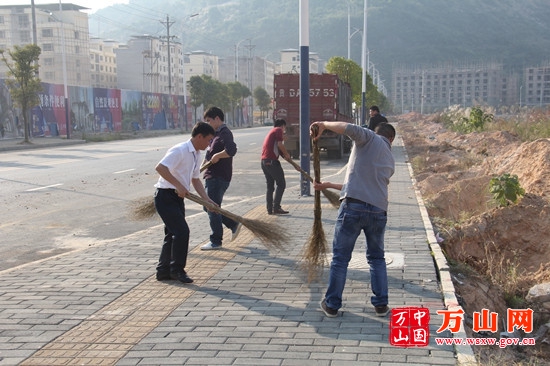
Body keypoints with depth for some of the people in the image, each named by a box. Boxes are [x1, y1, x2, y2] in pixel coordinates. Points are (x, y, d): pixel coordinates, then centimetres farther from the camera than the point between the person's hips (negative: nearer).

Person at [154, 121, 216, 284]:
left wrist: (206, 199, 7)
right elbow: (160, 168, -29)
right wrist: (178, 185, -29)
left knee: (173, 234, 13)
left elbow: (195, 179, 18)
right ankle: (177, 270, 2)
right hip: (165, 196, -10)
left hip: (177, 198, 10)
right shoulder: (180, 150, -18)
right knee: (182, 231, -12)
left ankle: (163, 271, 24)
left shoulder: (196, 154, 12)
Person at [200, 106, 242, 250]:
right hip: (212, 176, 10)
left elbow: (231, 150, -34)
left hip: (219, 178, -10)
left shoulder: (224, 133, -15)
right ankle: (234, 224, 24)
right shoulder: (216, 133, 17)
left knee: (213, 209, -3)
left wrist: (217, 156, -22)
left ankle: (216, 241, 8)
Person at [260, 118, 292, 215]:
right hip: (272, 161, -9)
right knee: (281, 184, -4)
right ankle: (276, 207, -9)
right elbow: (280, 144, -13)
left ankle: (269, 209, 12)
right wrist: (287, 154, -1)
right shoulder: (279, 130, 0)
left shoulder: (271, 132, 27)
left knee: (270, 185, 13)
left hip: (264, 161, 9)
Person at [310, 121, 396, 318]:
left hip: (353, 207, -5)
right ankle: (381, 304, 23)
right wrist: (329, 185, 33)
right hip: (378, 211, 5)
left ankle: (332, 305, 16)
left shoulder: (370, 138, 7)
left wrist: (324, 124, -1)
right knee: (377, 258, 22)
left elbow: (350, 128, -16)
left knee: (340, 257, 7)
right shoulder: (390, 161, 24)